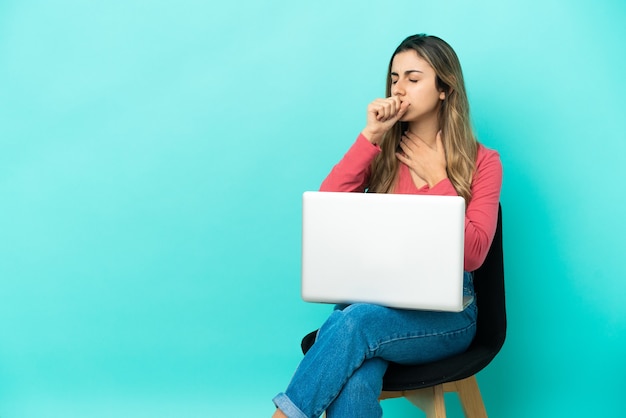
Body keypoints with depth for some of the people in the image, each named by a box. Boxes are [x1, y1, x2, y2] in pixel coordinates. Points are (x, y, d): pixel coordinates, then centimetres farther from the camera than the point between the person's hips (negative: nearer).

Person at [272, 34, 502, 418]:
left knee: (353, 322, -35)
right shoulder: (383, 152, 10)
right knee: (353, 386, -34)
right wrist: (370, 136, -9)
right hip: (376, 298, 2)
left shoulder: (482, 162, 3)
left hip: (446, 314, -2)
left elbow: (473, 253, -7)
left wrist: (436, 178, -7)